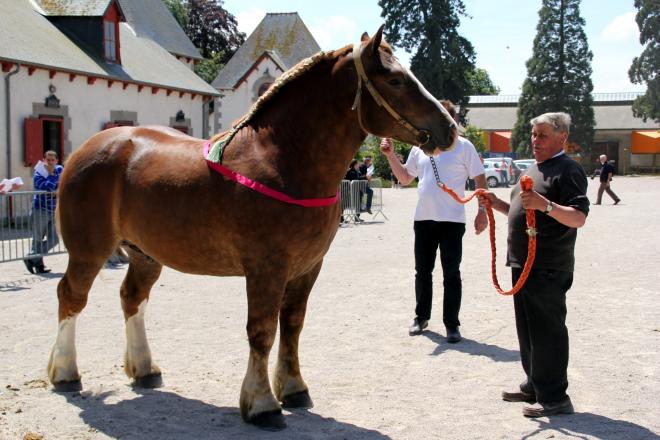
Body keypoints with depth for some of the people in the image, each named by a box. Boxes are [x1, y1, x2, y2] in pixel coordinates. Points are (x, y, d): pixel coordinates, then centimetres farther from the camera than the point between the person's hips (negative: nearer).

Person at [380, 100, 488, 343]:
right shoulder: (420, 147, 8)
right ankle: (421, 317, 27)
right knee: (422, 272, 13)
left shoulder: (463, 146, -4)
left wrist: (482, 210, -10)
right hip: (424, 219, 4)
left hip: (452, 220, -4)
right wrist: (390, 155, 7)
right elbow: (405, 178, 19)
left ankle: (452, 324, 9)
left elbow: (480, 179, -3)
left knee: (451, 274, 1)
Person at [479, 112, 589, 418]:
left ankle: (554, 398, 3)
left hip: (548, 269, -10)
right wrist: (497, 204, 11)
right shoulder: (534, 169, 18)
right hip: (523, 263, 10)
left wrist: (545, 204, -35)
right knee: (528, 330, 17)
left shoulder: (568, 170, -11)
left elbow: (578, 218, -21)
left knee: (547, 331, -5)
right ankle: (535, 386, 29)